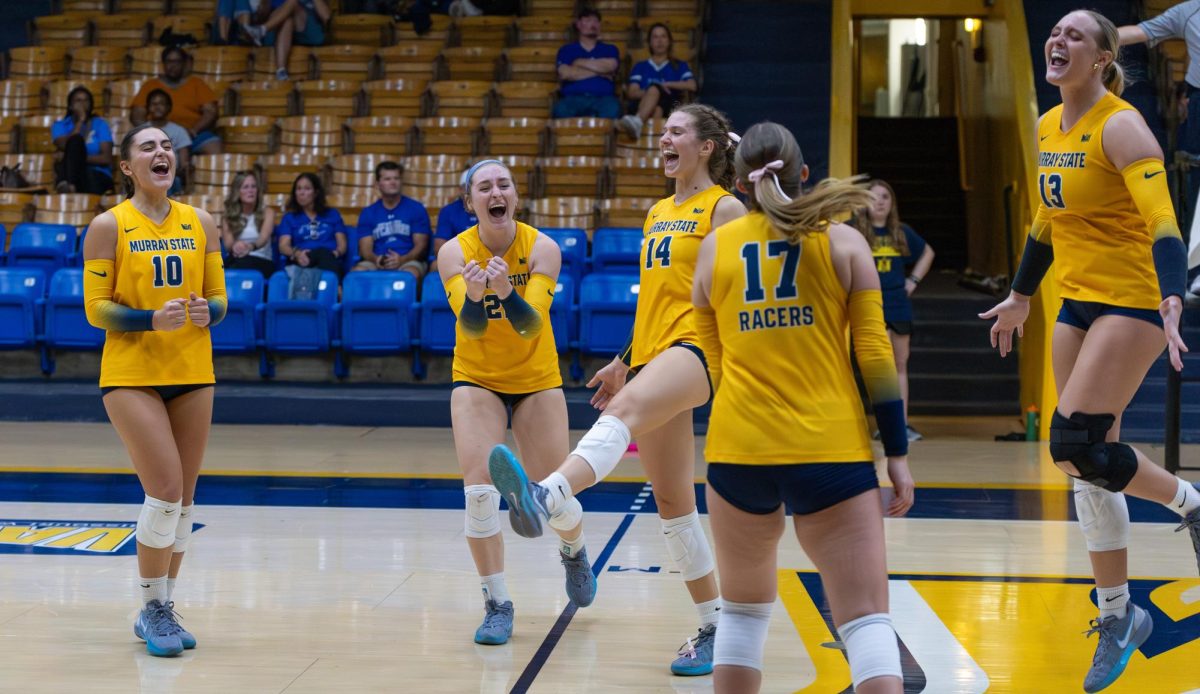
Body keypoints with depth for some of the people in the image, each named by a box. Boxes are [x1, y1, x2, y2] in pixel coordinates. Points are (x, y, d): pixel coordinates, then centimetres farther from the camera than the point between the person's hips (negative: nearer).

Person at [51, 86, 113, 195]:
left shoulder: (100, 124, 11)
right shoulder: (60, 125, 13)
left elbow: (107, 158, -3)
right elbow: (64, 147, -9)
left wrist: (75, 157, -13)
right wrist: (80, 121, -7)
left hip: (98, 177, 0)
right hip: (69, 174, 0)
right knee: (76, 140, -29)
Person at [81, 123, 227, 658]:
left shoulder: (200, 223, 7)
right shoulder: (108, 226, -4)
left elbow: (218, 296, 11)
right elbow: (96, 308, -6)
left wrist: (208, 312, -12)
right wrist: (152, 319, -21)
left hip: (192, 372, 4)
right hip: (131, 373, -4)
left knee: (184, 497, 6)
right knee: (165, 489, -14)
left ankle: (160, 609, 21)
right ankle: (153, 608, 3)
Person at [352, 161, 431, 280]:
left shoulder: (416, 209, 8)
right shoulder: (368, 213, 13)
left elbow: (421, 245, 1)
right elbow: (365, 248, 5)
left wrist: (402, 259, -20)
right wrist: (376, 259, -20)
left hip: (408, 262, -2)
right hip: (377, 263, 2)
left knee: (410, 274, -38)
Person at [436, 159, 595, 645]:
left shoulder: (542, 248, -18)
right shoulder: (454, 252, -16)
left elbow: (530, 323, -28)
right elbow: (470, 326, -27)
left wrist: (506, 292, -48)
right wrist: (473, 294, -48)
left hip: (536, 381, 0)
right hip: (477, 381, 0)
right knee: (479, 492, -16)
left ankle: (573, 551, 37)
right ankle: (497, 603, 1)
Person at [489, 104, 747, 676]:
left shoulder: (724, 208, 0)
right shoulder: (658, 213, 23)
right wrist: (623, 361, 26)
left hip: (697, 348, -9)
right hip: (653, 354, 9)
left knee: (624, 410, -39)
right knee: (672, 503, 8)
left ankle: (544, 498, -66)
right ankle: (714, 627, 17)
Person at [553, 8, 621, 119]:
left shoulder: (610, 49, 22)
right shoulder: (566, 50, 19)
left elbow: (609, 66, -2)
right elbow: (565, 73, -1)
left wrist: (580, 63, 8)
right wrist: (599, 71, 4)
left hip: (602, 98, 0)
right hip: (573, 98, 0)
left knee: (612, 108, -37)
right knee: (561, 109, -37)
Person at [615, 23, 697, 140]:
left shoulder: (680, 66, 24)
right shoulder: (640, 67, 24)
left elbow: (692, 86, 6)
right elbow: (632, 93, 7)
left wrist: (666, 84, -1)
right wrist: (650, 92, -12)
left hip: (670, 106, -1)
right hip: (644, 107, 1)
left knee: (654, 88, -36)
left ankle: (637, 122, -67)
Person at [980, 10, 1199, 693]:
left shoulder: (1120, 126, -14)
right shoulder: (1048, 128, 10)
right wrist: (1021, 296, 30)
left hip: (1131, 302, -8)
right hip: (1078, 303, 8)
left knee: (1075, 445, -18)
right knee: (1089, 464, 5)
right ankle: (1118, 615, 14)